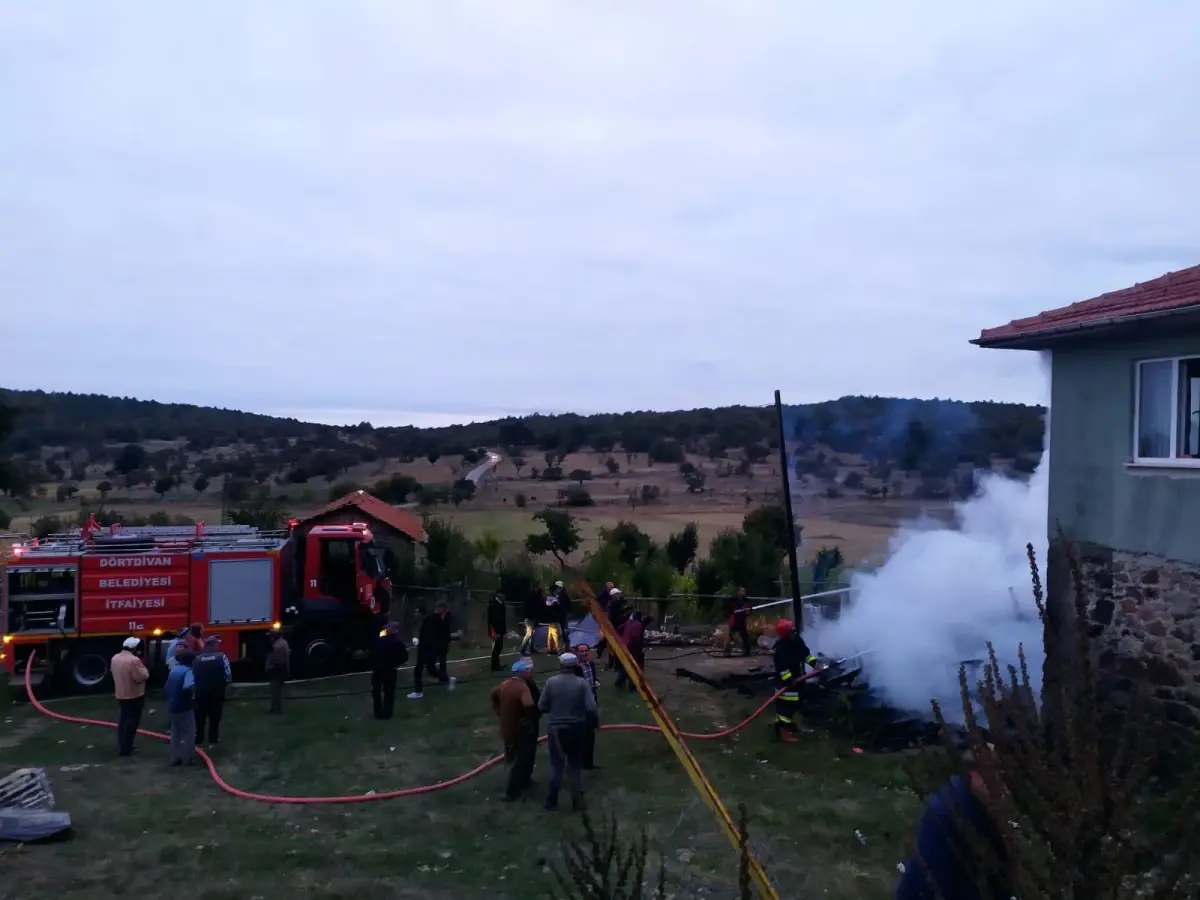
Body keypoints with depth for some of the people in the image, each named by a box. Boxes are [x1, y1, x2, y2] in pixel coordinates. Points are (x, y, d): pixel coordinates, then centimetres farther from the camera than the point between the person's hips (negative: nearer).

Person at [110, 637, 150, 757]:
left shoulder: (114, 658, 4)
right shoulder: (134, 660, -24)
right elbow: (142, 677, -24)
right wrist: (144, 669, -7)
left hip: (120, 695, 8)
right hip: (134, 696, -8)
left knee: (122, 721, 18)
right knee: (131, 723, 0)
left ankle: (121, 746, 26)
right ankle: (125, 749, 2)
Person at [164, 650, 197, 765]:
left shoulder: (174, 670, 10)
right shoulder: (188, 671, -17)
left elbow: (166, 687, 16)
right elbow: (187, 687, -34)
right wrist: (192, 694, -16)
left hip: (171, 707, 8)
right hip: (184, 708, -8)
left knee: (175, 733, 18)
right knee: (189, 733, 6)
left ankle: (175, 758, 22)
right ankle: (188, 758, 10)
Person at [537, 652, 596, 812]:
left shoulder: (551, 682, -9)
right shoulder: (581, 683, -13)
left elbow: (541, 706, -4)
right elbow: (591, 708, -16)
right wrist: (582, 715, 4)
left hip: (555, 729, 1)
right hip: (576, 729, 0)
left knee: (556, 765, 12)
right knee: (576, 765, 15)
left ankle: (552, 801, 17)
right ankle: (577, 800, 19)